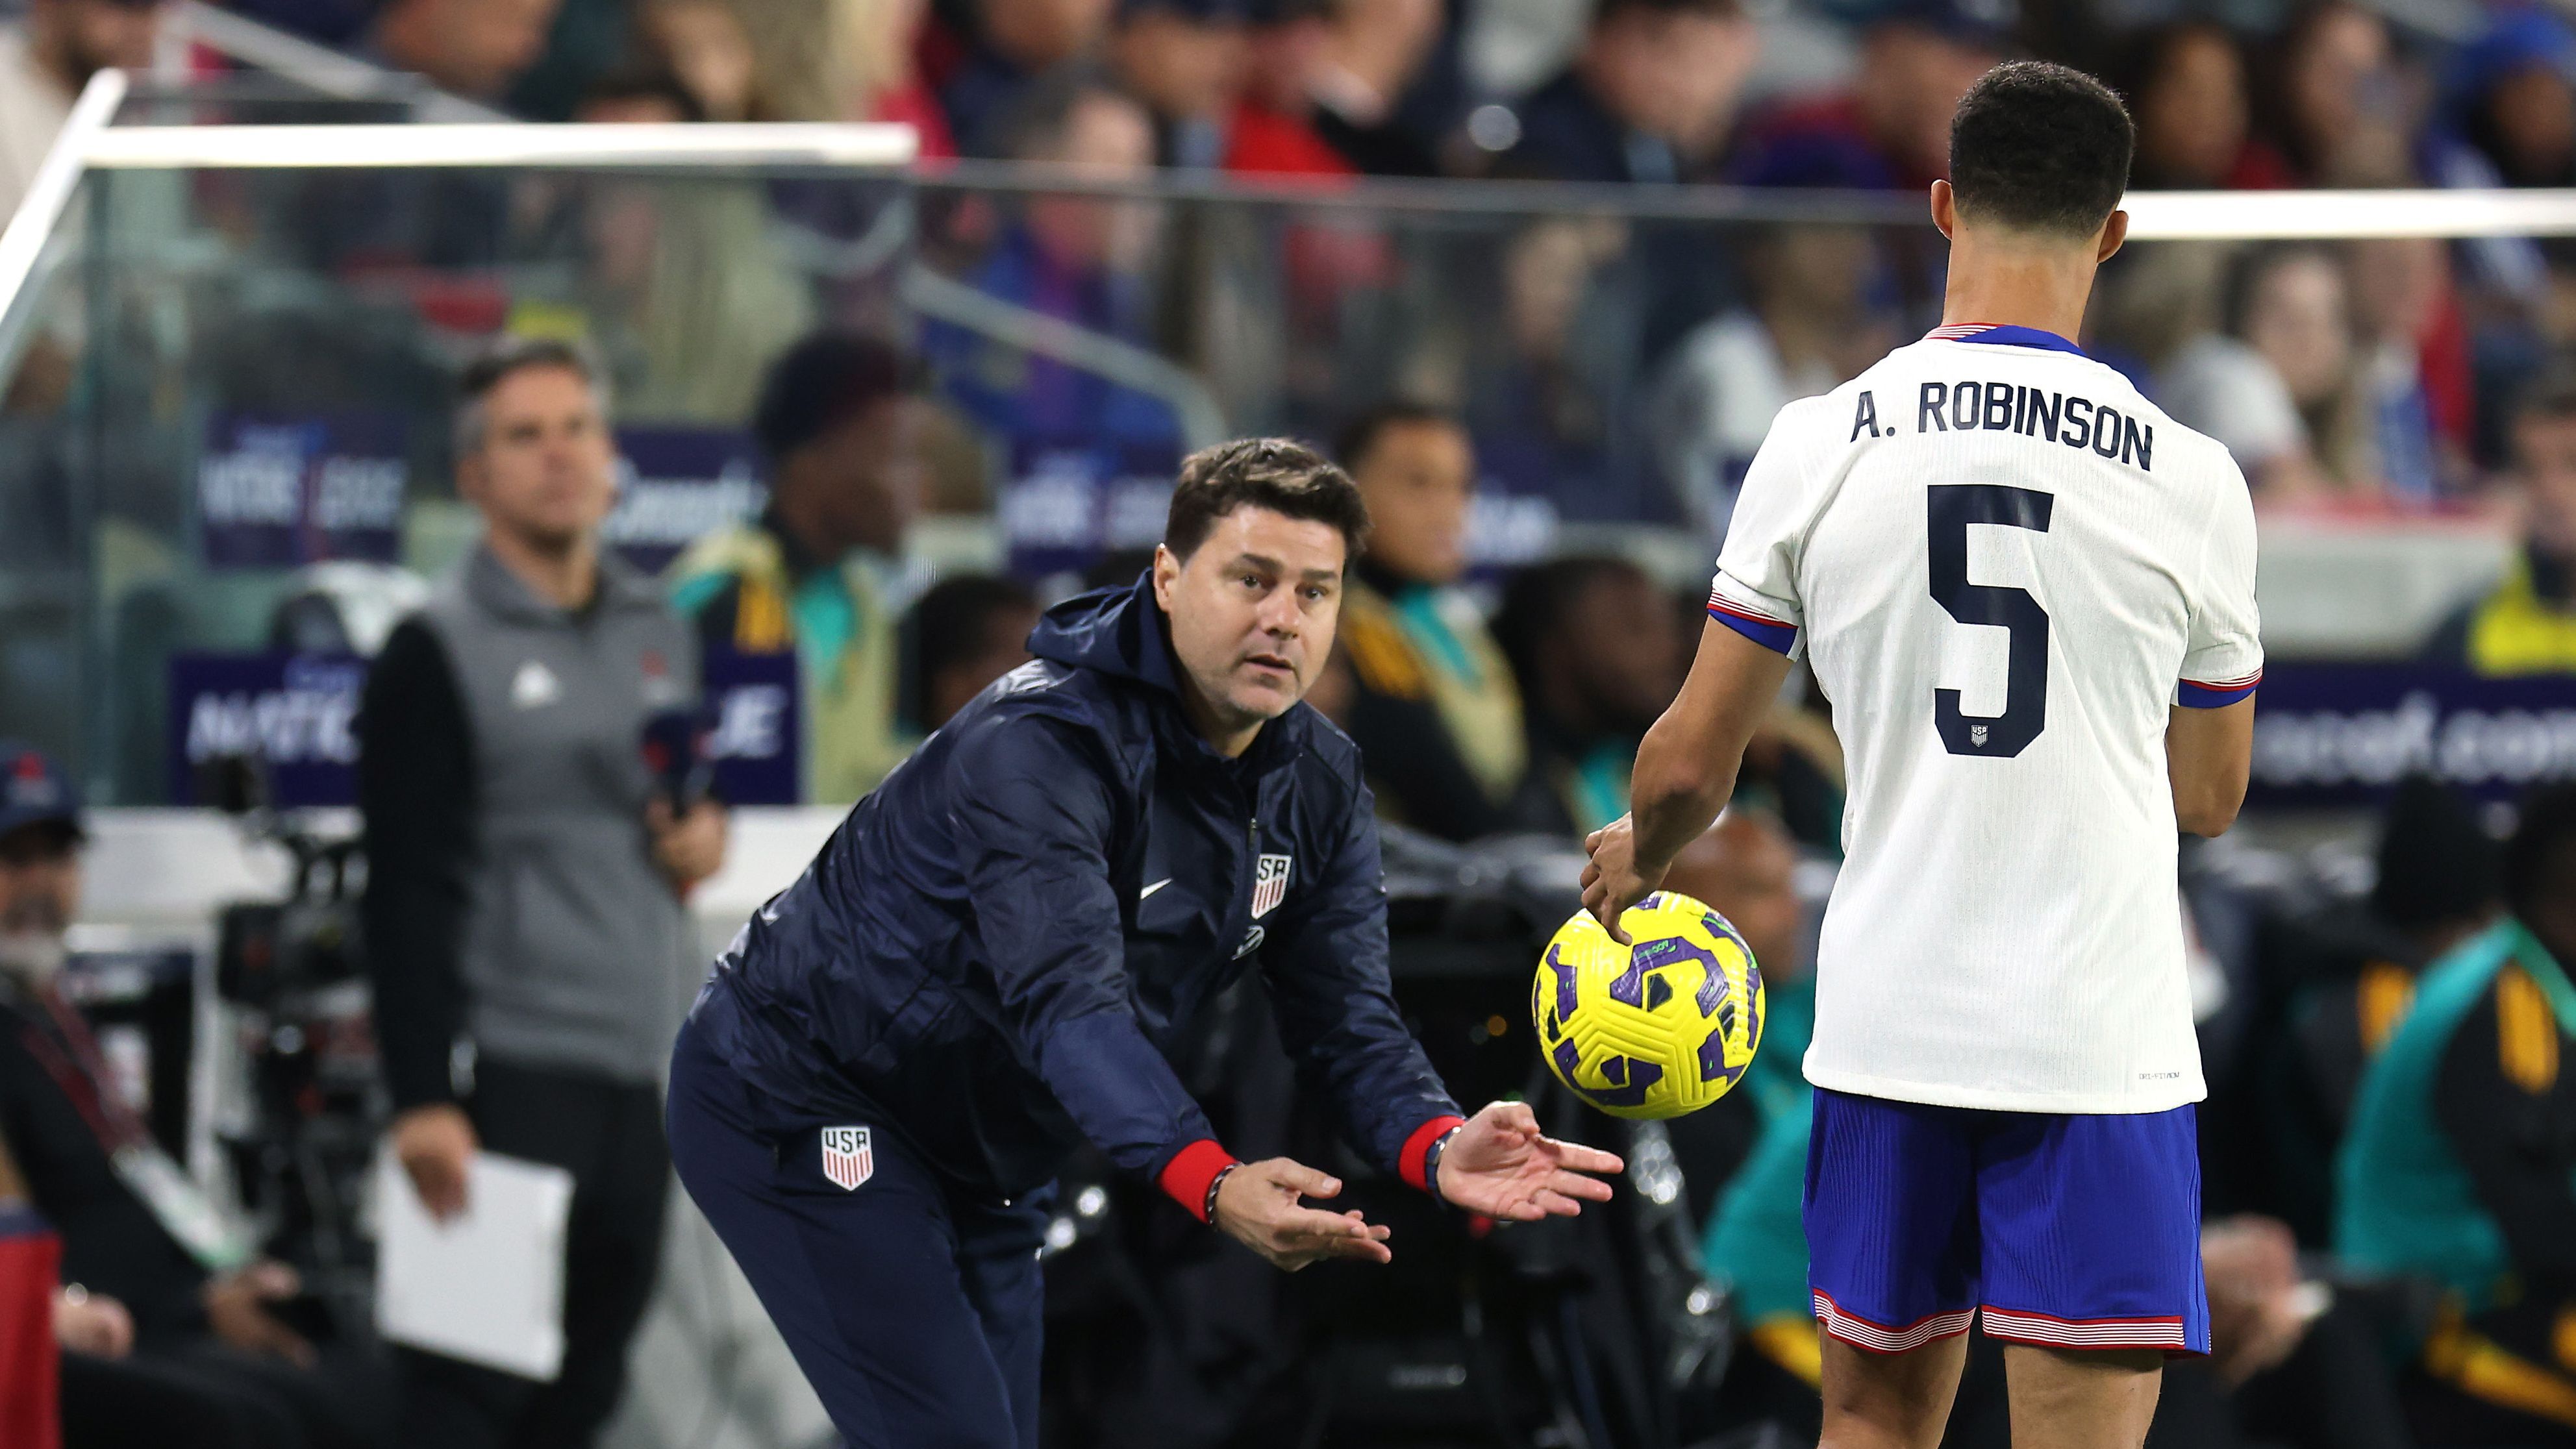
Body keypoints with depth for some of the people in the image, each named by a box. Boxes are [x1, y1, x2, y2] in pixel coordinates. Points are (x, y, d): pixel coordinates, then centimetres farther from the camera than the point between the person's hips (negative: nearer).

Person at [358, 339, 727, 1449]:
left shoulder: (659, 634, 15)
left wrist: (705, 837, 5)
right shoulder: (439, 654, -4)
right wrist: (422, 1100, -17)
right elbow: (404, 897, -10)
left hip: (635, 1076, 7)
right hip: (506, 1075, -7)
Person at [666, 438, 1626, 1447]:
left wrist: (1438, 1148, -33)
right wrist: (1210, 1183, -58)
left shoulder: (1319, 787, -3)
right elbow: (1068, 1001, -42)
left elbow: (1342, 1018, -10)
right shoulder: (1038, 745, -30)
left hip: (983, 1160, 9)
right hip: (801, 1109, -9)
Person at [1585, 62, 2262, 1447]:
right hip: (2103, 1032, -2)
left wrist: (1634, 852, 26)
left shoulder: (1819, 444, -2)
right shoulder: (2189, 478, -3)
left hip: (1887, 1022, 2)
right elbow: (2208, 797, 10)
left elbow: (1691, 763, 3)